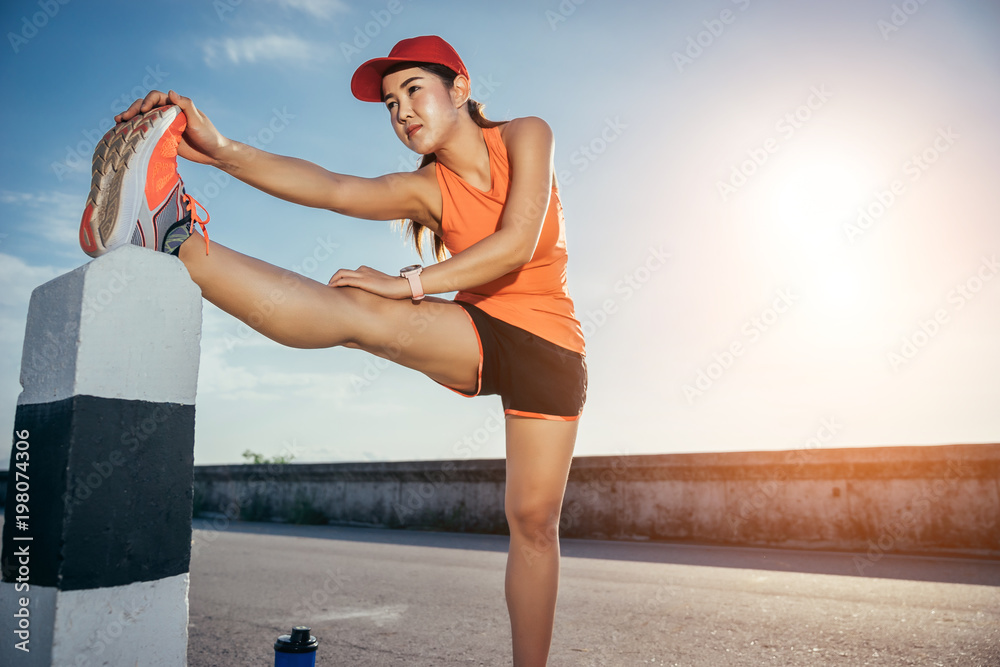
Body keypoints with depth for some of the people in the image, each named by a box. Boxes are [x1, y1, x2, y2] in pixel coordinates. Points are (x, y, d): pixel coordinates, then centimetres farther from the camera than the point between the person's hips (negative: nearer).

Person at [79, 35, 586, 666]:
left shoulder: (526, 136, -5)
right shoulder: (424, 190, -1)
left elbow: (517, 242, -20)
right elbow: (332, 189, -19)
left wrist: (409, 282, -21)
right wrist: (222, 150, -33)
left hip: (550, 348, -1)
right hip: (478, 334, 1)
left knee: (534, 521, 1)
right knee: (359, 312, -27)